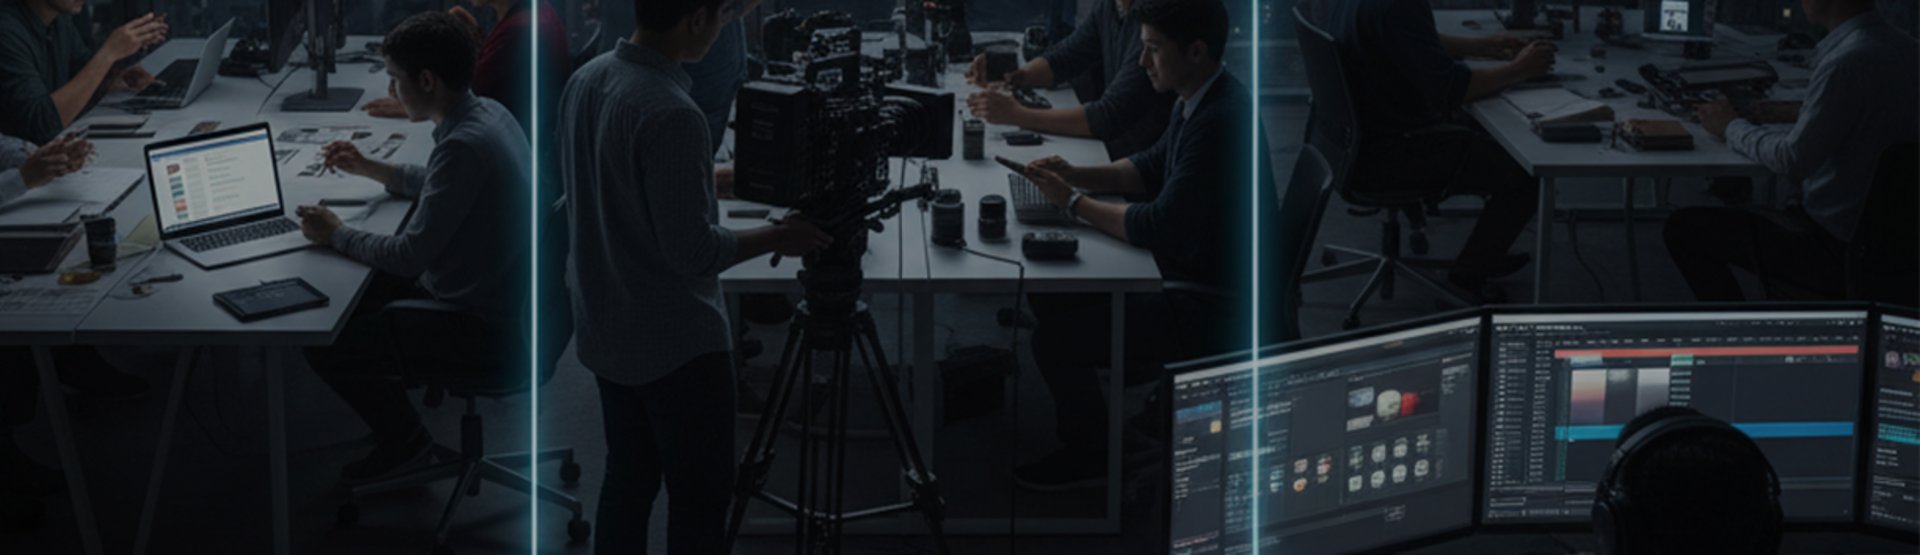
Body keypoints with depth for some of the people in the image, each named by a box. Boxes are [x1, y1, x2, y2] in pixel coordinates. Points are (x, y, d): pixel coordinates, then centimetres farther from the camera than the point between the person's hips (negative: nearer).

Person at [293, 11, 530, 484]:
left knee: (324, 343, -2)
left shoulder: (464, 144, -29)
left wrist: (337, 235, -10)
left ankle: (403, 441, 15)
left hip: (480, 321, -10)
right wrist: (370, 170, 18)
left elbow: (410, 255, -25)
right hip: (494, 291, 10)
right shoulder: (488, 113, 1)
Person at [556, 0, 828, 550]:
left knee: (628, 480, 16)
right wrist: (775, 237, -9)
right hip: (678, 342, -9)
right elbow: (692, 252, -23)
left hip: (607, 330, 9)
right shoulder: (670, 112, -26)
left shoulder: (584, 81, 1)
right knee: (699, 499, 0)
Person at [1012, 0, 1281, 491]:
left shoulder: (1221, 123, -27)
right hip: (1191, 271, 10)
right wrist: (1076, 175, 3)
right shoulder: (1199, 101, 4)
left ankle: (1088, 457, 9)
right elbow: (1151, 168, 19)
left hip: (1218, 312, -10)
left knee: (1057, 335, -15)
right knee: (1051, 291, 10)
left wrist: (1074, 202, -14)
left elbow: (1158, 226, -27)